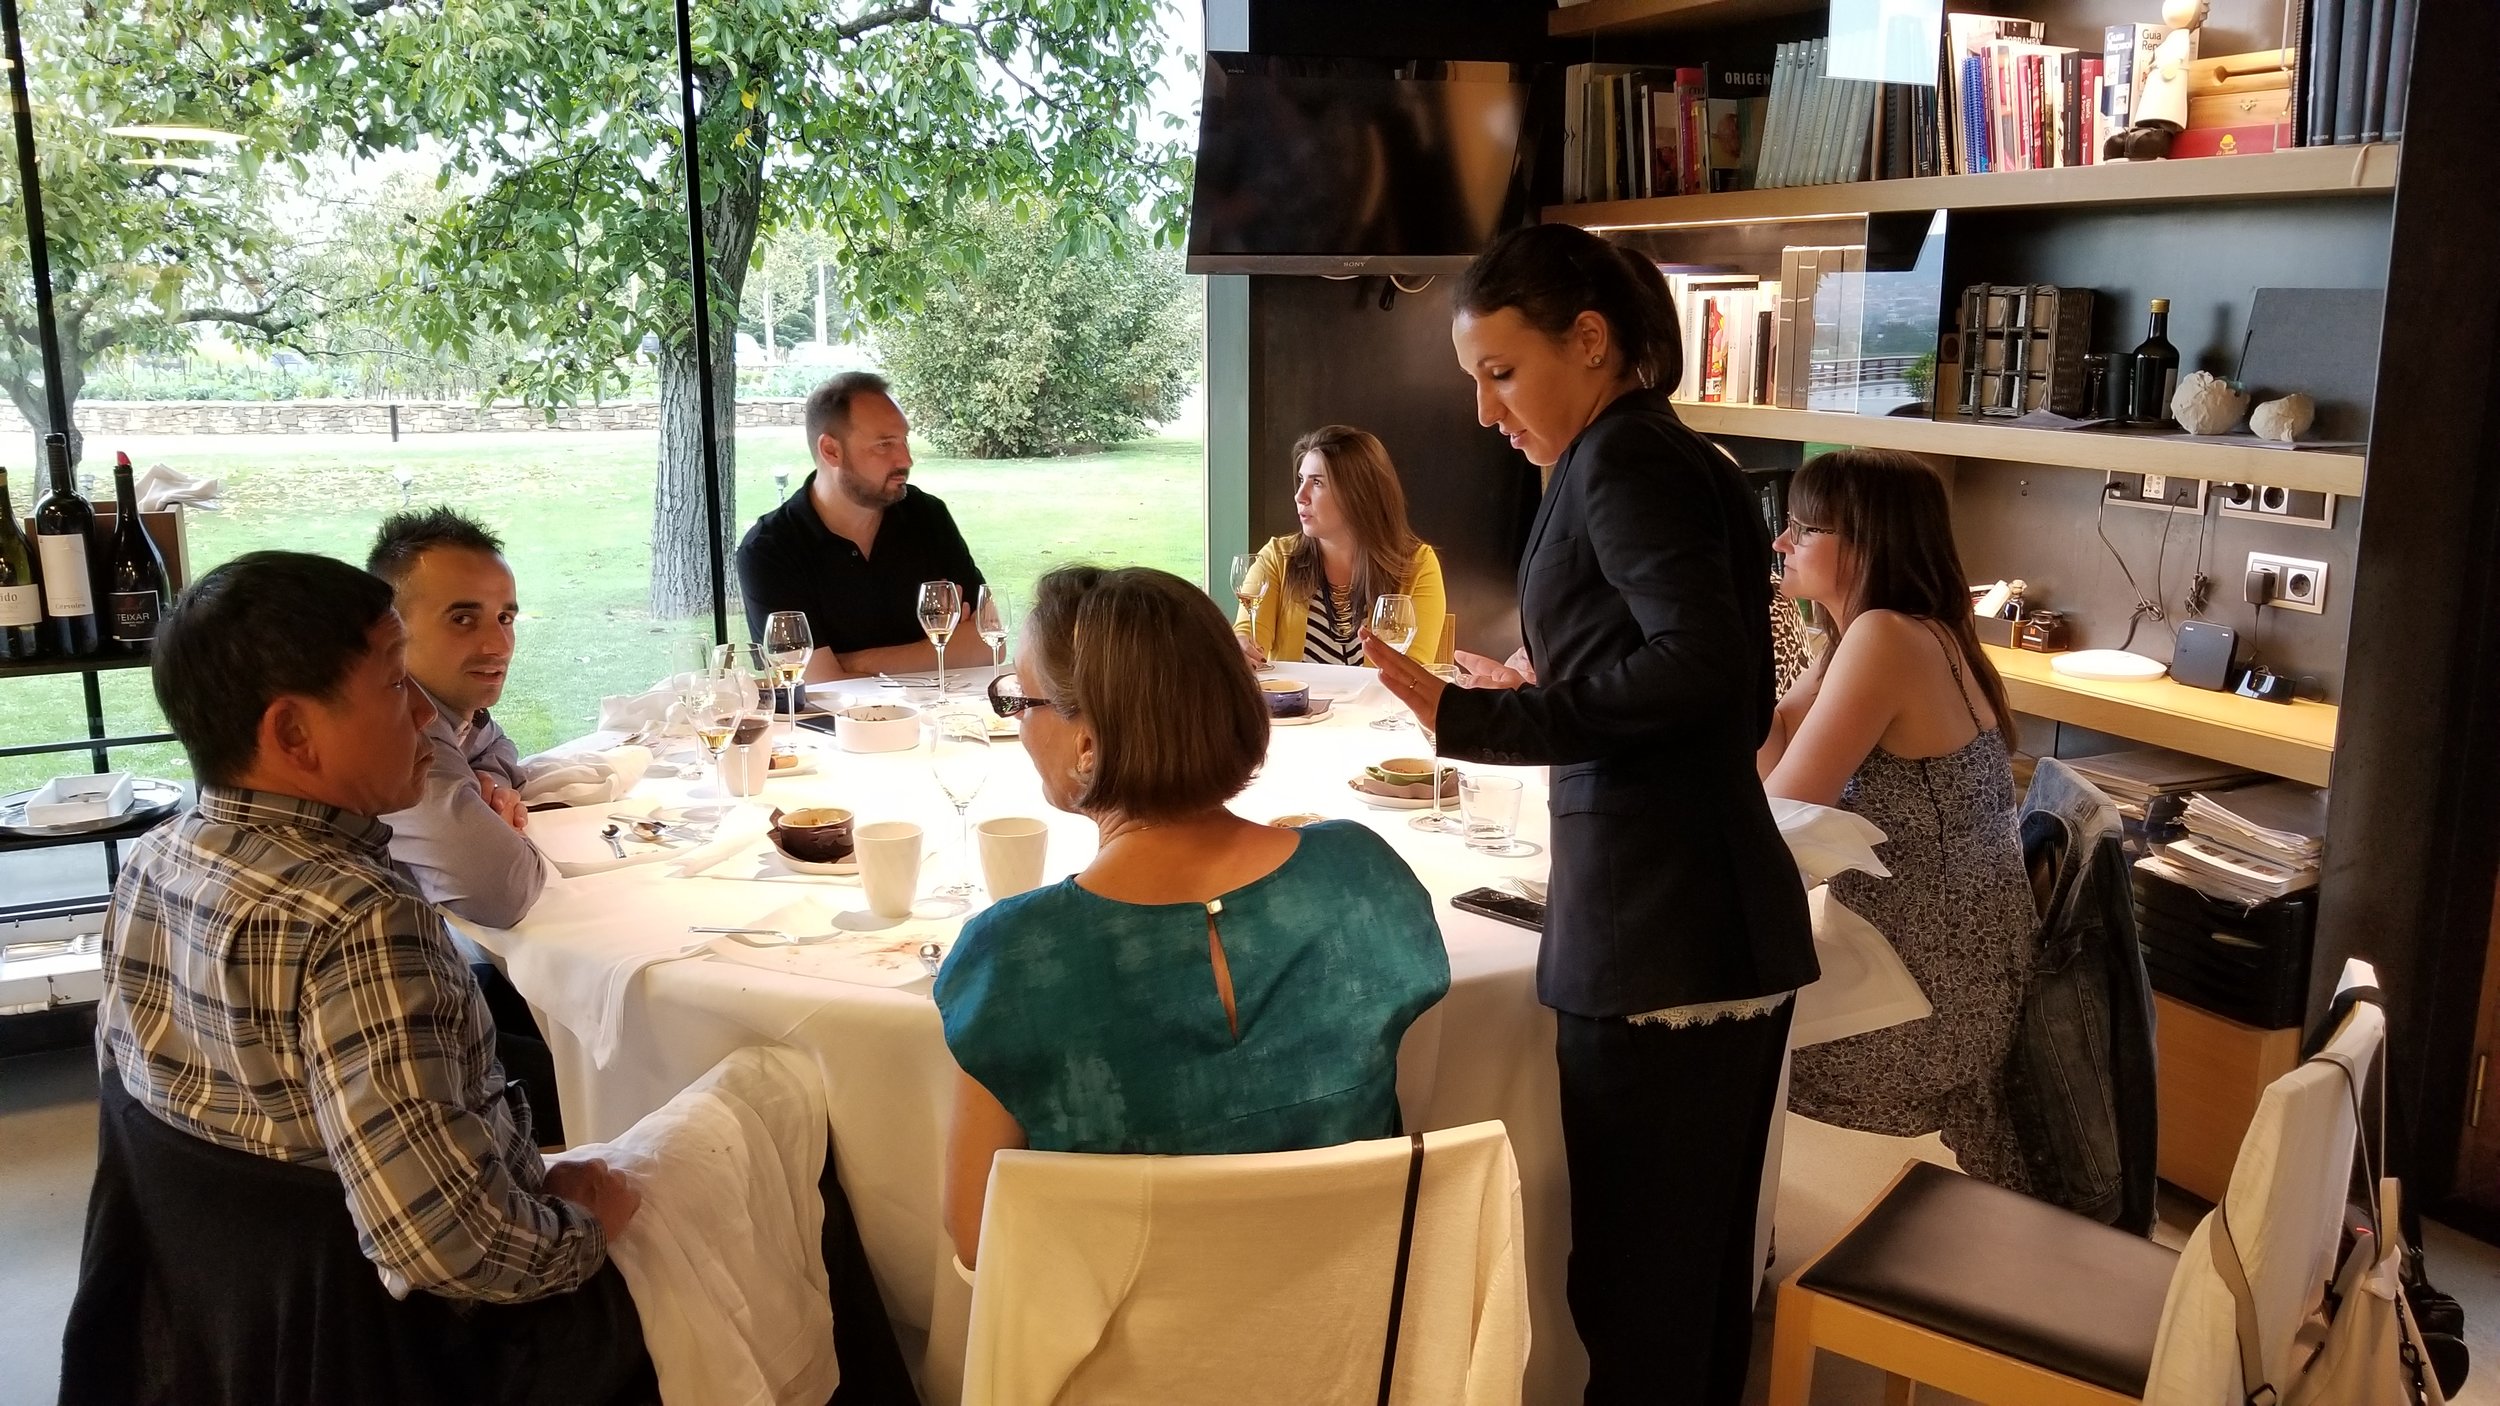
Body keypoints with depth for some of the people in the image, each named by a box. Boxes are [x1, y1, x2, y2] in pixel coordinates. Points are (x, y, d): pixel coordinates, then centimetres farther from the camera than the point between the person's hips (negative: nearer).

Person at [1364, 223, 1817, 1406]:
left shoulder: (1620, 456, -9)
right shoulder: (1685, 461, 17)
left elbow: (1701, 663, -24)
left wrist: (1476, 720, -22)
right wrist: (1547, 704, 26)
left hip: (1658, 939, -10)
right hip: (1729, 923, 10)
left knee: (1635, 1288, 2)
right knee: (1704, 1274, 19)